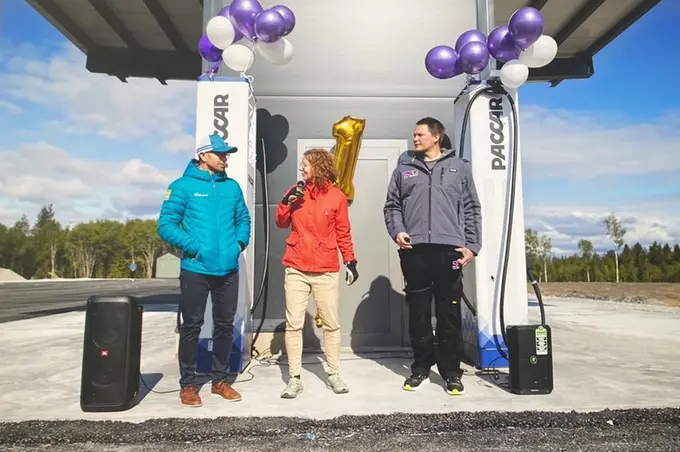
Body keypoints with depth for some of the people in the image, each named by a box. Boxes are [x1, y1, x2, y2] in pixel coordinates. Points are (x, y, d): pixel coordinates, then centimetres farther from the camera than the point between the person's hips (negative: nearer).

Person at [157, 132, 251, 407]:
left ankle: (219, 380, 28)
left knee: (225, 325, 12)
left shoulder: (232, 187, 9)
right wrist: (195, 247, -16)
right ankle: (188, 384, 22)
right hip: (196, 269, -4)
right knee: (191, 326, 6)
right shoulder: (183, 186, -4)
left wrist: (240, 243, 0)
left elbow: (243, 219, 18)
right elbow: (166, 225, -8)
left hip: (228, 269, 5)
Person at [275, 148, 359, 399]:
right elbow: (282, 223, 9)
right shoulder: (296, 191, 6)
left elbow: (343, 232, 4)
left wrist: (350, 260, 0)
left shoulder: (337, 196, 0)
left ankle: (333, 374, 22)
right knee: (293, 325, 2)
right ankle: (295, 378, 13)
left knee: (332, 324, 7)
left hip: (327, 271, -1)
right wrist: (287, 202, -8)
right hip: (296, 270, 2)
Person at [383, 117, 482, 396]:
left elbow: (472, 209, 8)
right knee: (418, 313, 8)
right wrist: (397, 231, -6)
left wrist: (472, 245, 0)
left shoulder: (459, 167, 11)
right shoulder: (404, 168, 13)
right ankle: (421, 368, 23)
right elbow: (392, 205, 12)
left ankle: (451, 372, 18)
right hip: (415, 251, 1)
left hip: (450, 250, -1)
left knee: (449, 314, 5)